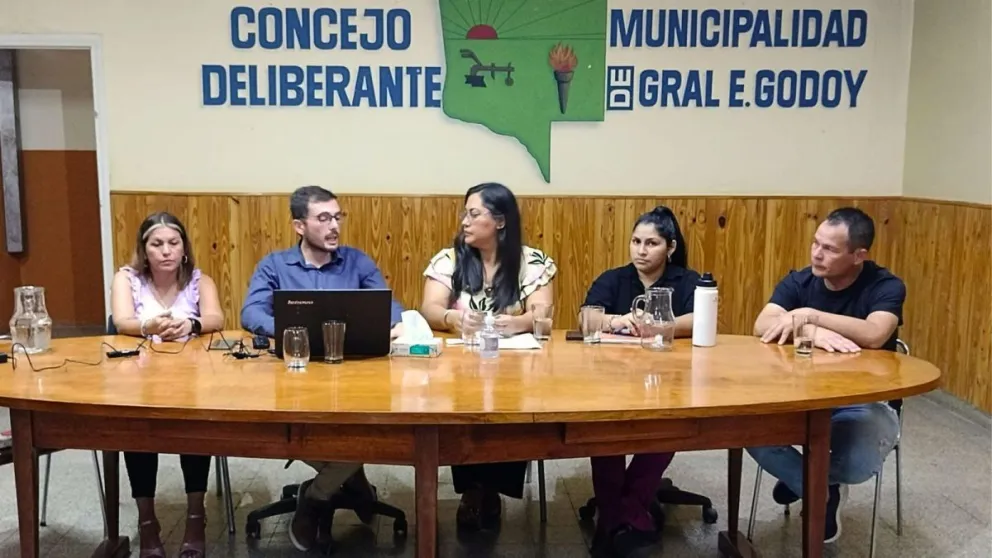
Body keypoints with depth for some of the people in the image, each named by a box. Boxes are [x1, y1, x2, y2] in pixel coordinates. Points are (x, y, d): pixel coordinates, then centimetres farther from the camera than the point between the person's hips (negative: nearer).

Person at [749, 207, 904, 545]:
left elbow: (874, 335, -30)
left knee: (863, 460, -34)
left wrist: (807, 315, -28)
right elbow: (762, 327, -18)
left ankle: (798, 477, 5)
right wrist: (813, 333, -36)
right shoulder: (799, 282, -2)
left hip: (862, 403, -2)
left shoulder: (886, 286, -10)